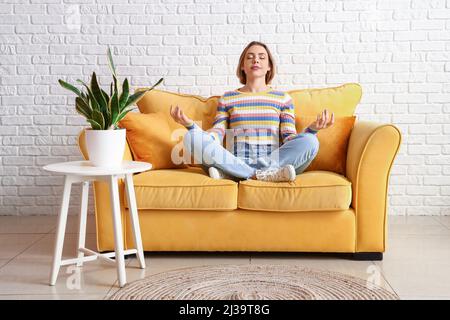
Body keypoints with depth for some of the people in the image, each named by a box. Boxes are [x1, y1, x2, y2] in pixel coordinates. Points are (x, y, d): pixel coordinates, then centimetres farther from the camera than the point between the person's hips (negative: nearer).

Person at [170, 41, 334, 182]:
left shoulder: (283, 98, 17)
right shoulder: (227, 98, 18)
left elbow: (289, 140, 6)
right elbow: (216, 137, 7)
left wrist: (312, 128, -14)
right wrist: (190, 125, -12)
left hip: (272, 161, 0)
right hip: (234, 161, 0)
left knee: (309, 141, -28)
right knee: (192, 137, -24)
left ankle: (229, 173, -29)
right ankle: (264, 175, -29)